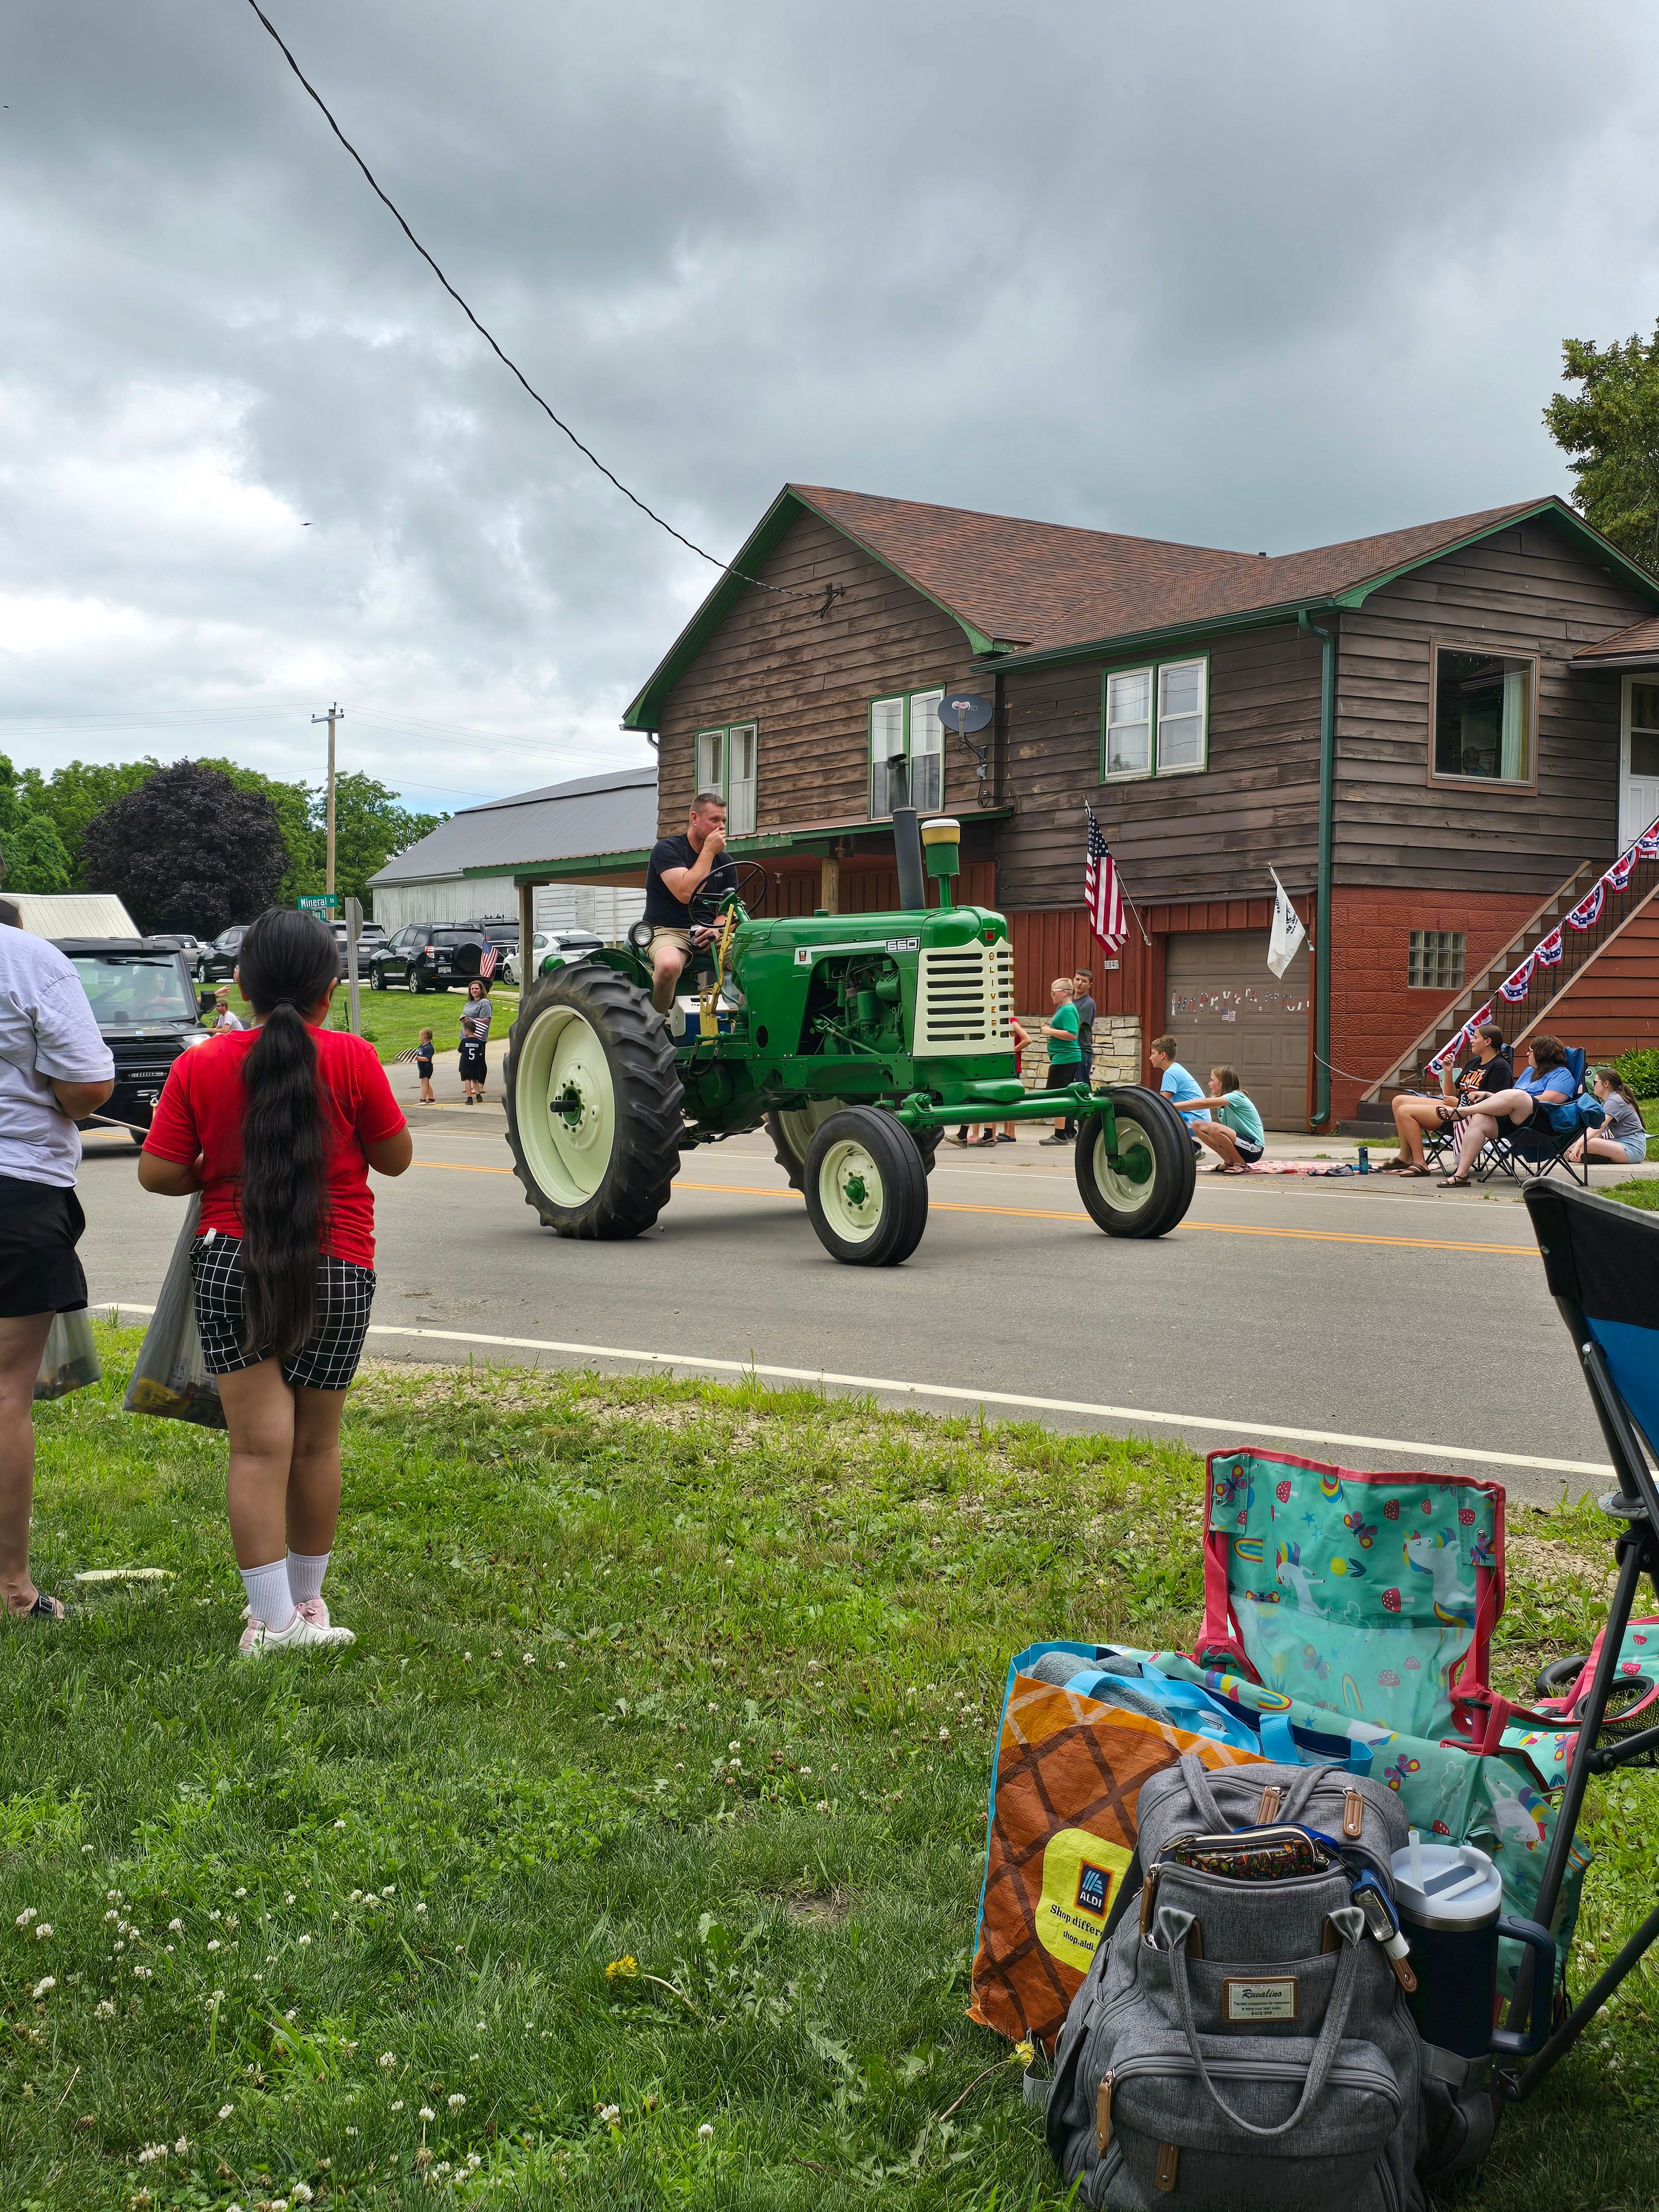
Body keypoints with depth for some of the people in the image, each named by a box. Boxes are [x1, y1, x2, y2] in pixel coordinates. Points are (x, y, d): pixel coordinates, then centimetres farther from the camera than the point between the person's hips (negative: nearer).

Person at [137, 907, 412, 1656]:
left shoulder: (199, 1066, -3)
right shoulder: (351, 1059, -8)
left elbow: (158, 1172, -3)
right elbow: (395, 1158, 1)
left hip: (229, 1265, 0)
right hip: (335, 1272, 0)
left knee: (259, 1445, 1)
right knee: (315, 1443, 13)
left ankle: (273, 1618, -3)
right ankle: (306, 1600, 27)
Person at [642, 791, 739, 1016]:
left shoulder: (725, 862, 14)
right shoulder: (667, 849, -5)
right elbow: (686, 893, -19)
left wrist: (716, 928, -13)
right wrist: (709, 851, -13)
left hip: (709, 934, 6)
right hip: (669, 930, -5)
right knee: (669, 965, -41)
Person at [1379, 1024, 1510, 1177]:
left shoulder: (1500, 1067, -9)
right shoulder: (1473, 1063, 19)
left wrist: (1458, 1103, -14)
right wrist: (1448, 1072, 4)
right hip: (1454, 1108, 10)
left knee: (1405, 1112, -18)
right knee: (1400, 1101, 6)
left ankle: (1420, 1164, -16)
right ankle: (1405, 1158, 3)